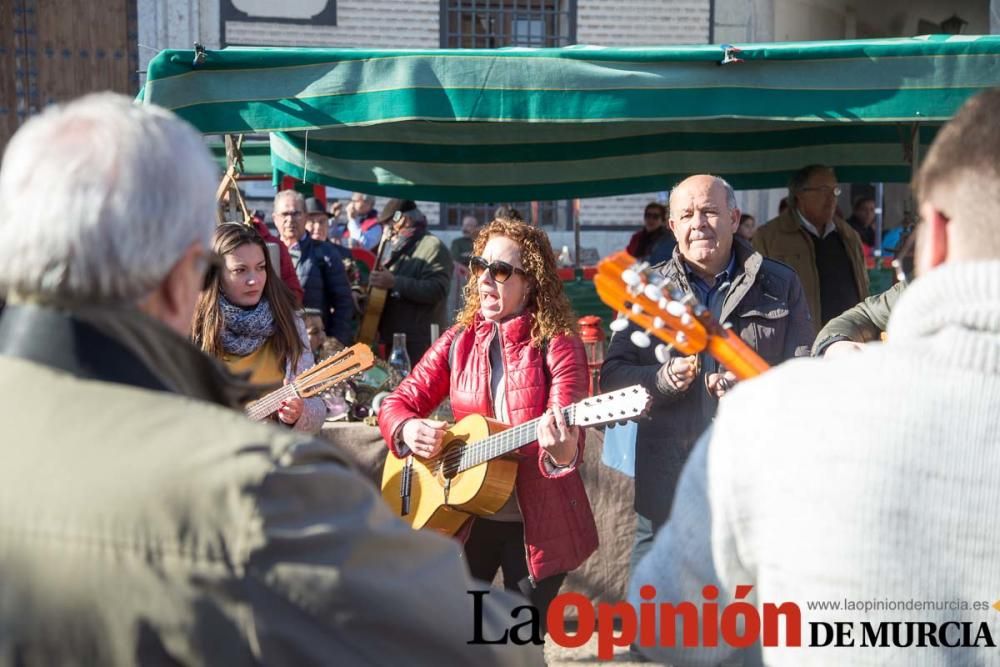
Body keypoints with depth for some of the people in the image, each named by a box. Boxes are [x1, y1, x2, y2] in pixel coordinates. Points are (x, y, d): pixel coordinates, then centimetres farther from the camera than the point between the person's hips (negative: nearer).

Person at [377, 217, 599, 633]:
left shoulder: (557, 345, -11)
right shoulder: (458, 341, 1)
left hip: (538, 520, -3)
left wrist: (563, 450, -43)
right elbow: (398, 402, 4)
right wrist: (409, 429, -18)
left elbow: (569, 436, -21)